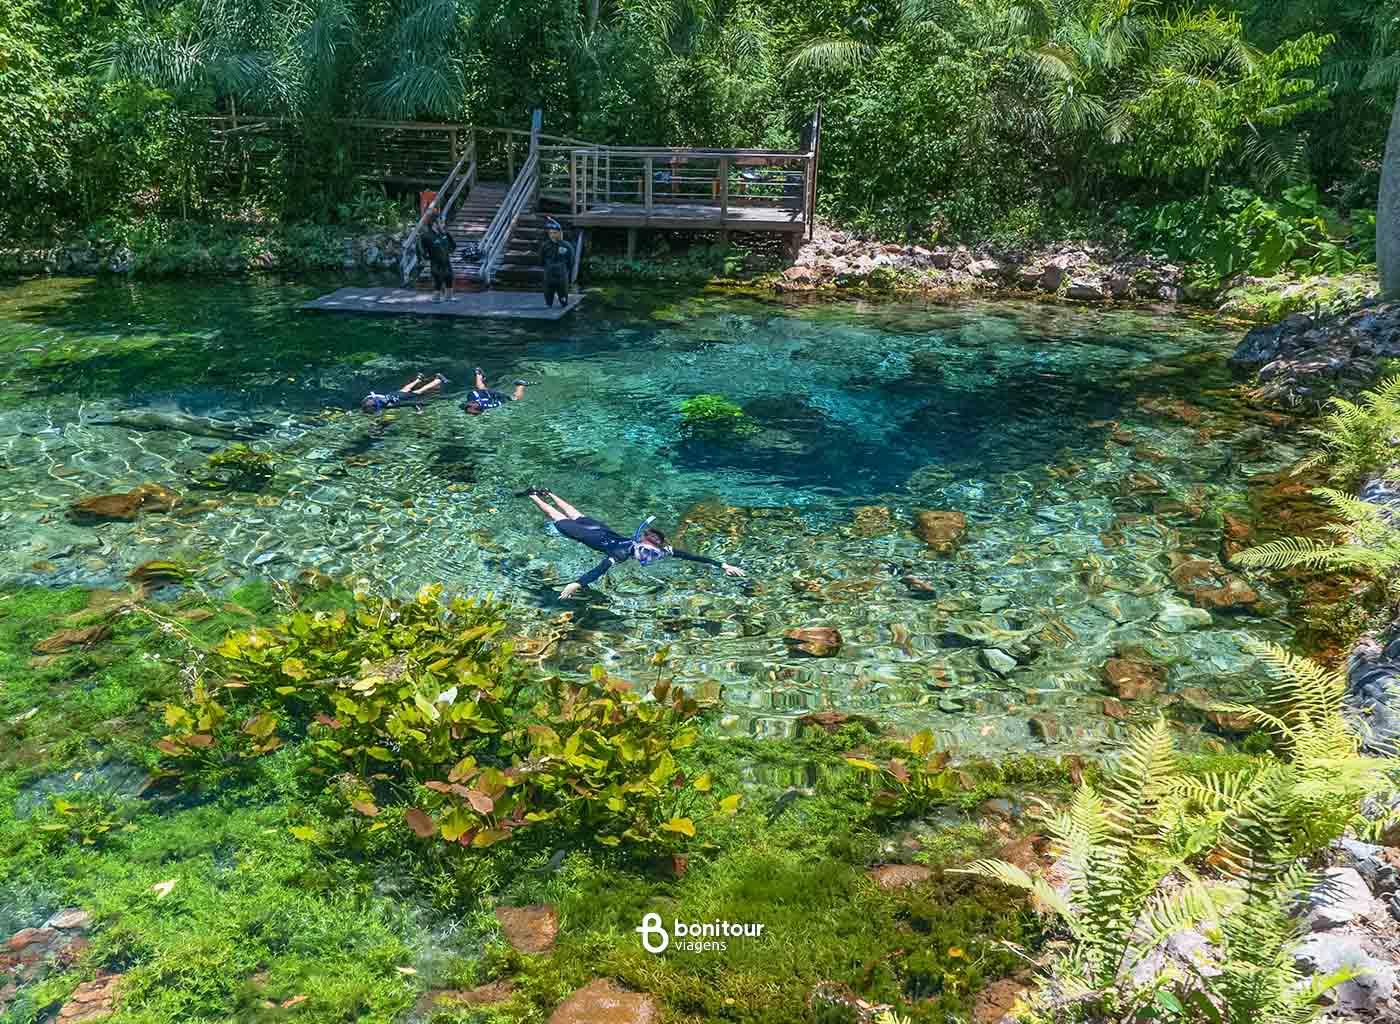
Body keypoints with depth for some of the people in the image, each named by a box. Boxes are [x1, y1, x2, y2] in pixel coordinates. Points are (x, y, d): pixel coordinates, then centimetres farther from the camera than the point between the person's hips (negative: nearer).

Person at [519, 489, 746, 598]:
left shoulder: (661, 550, -31)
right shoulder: (626, 551, -45)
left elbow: (692, 556, -35)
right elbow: (600, 568, -59)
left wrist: (723, 565, -42)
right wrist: (577, 584, -75)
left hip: (608, 533, 5)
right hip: (595, 539, -5)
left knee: (578, 517, 31)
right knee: (561, 522, 21)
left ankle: (549, 493, 55)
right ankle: (533, 495, 44)